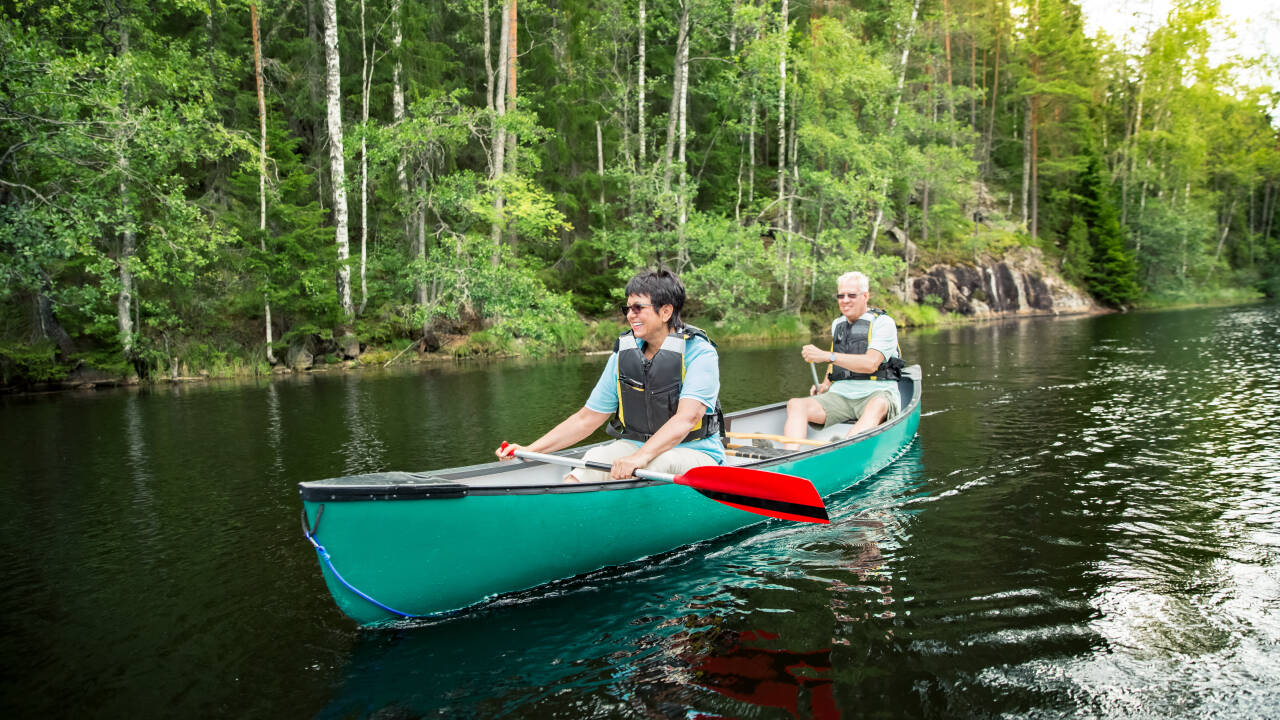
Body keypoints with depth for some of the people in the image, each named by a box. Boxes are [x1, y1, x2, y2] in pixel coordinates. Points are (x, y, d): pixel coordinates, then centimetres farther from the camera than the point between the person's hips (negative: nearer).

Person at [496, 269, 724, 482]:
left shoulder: (699, 353, -10)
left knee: (659, 462, -37)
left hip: (694, 454, -4)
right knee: (596, 457, -26)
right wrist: (529, 450, 2)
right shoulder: (624, 355, 6)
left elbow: (686, 418, -25)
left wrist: (641, 457, -41)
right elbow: (586, 419, 10)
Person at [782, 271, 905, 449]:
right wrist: (825, 385, 13)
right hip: (840, 396, 5)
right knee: (796, 404, -21)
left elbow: (870, 364, -17)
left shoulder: (882, 323, -2)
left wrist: (826, 356, -22)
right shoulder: (837, 325, 18)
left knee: (877, 406, -41)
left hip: (875, 392, -5)